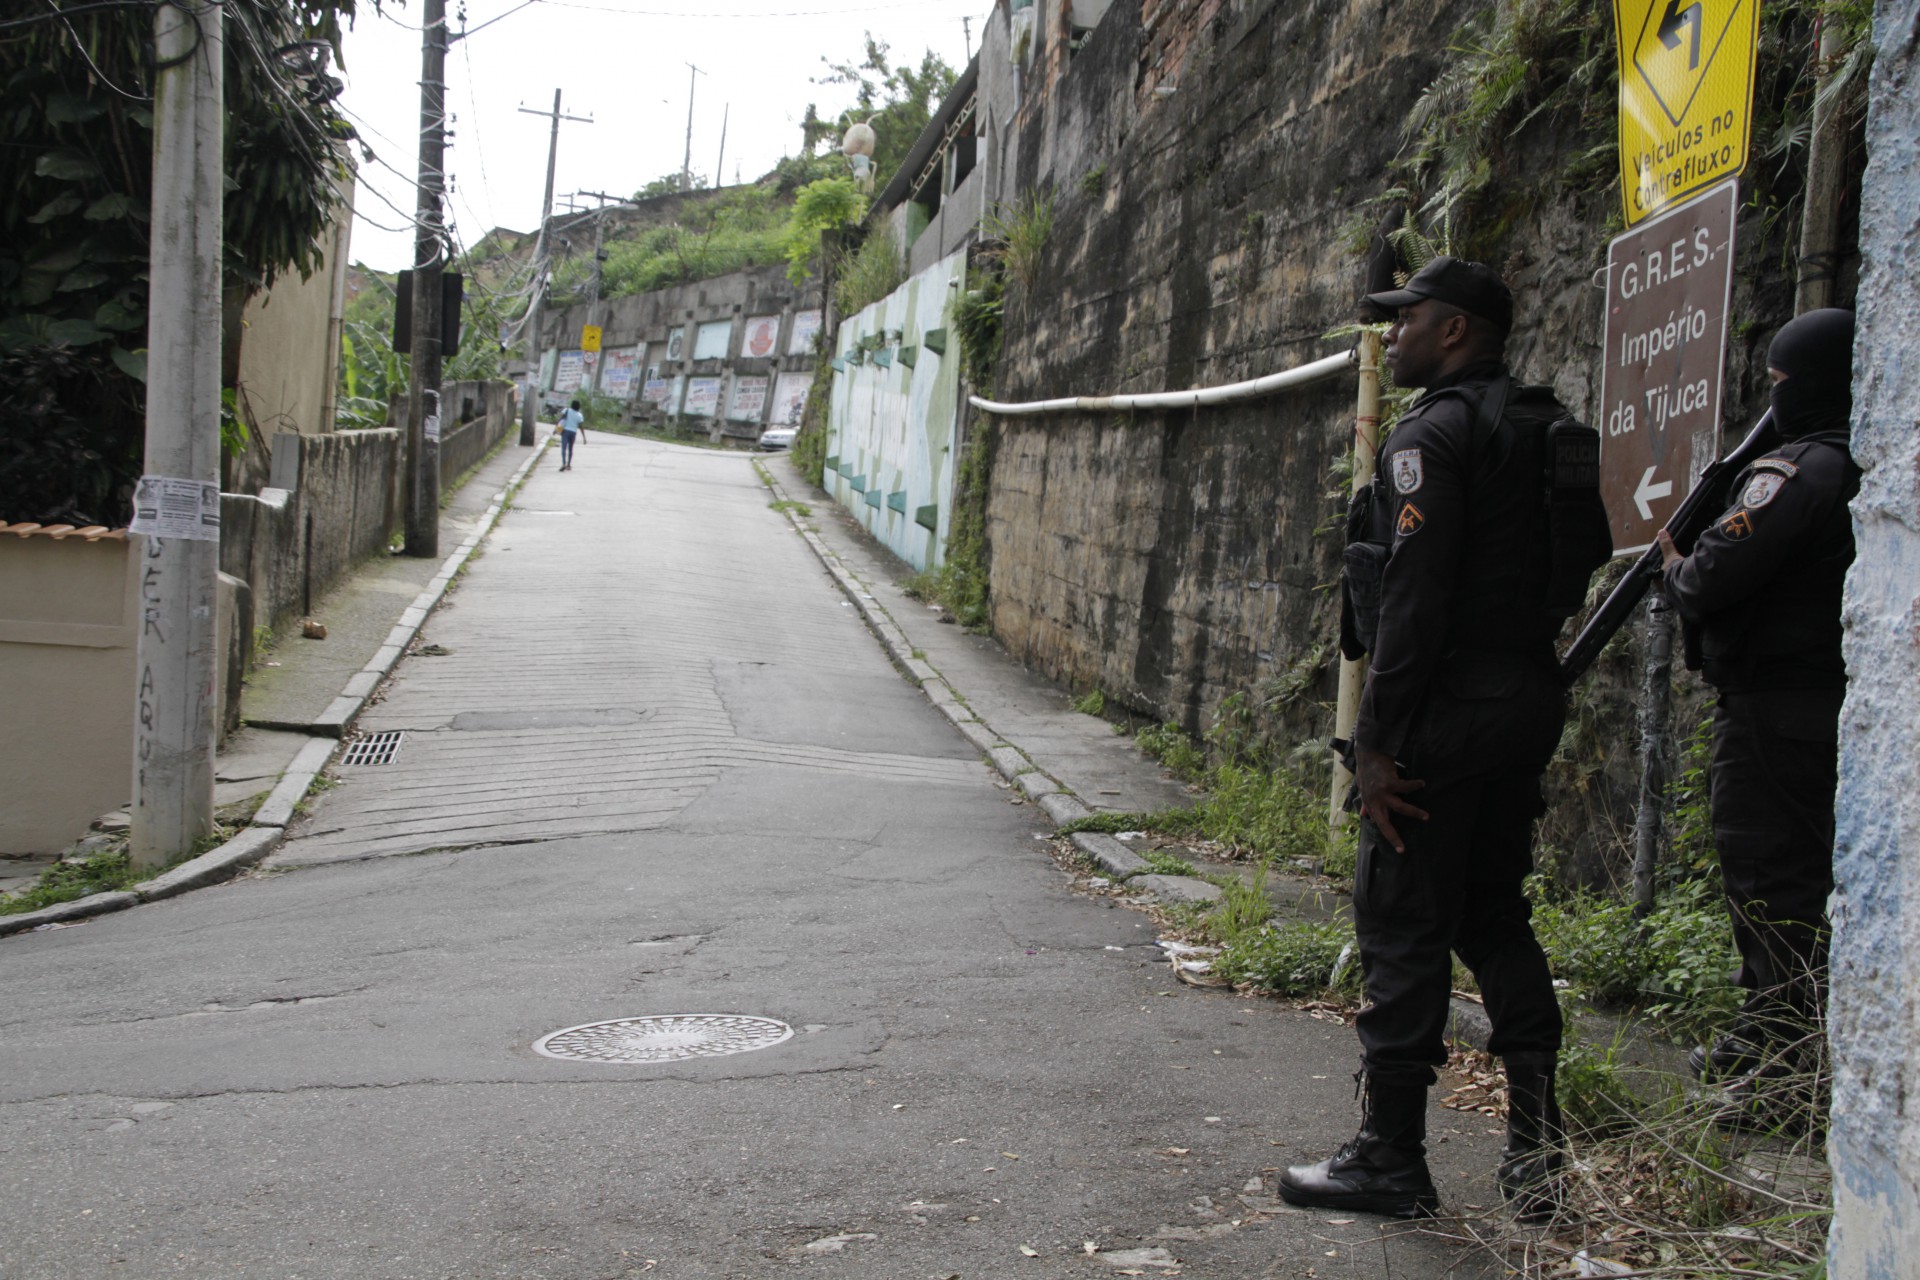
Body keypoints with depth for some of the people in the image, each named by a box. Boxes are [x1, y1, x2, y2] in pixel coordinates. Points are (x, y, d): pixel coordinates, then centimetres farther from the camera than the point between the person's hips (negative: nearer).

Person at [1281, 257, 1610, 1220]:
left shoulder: (1433, 434, -13)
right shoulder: (1549, 431, 14)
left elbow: (1415, 596, -21)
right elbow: (1590, 554, 18)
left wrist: (1378, 740, -19)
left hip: (1448, 707, -9)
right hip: (1530, 699, 9)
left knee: (1403, 929, 0)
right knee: (1495, 915, 17)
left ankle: (1390, 1159, 8)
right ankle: (1538, 1141, 16)